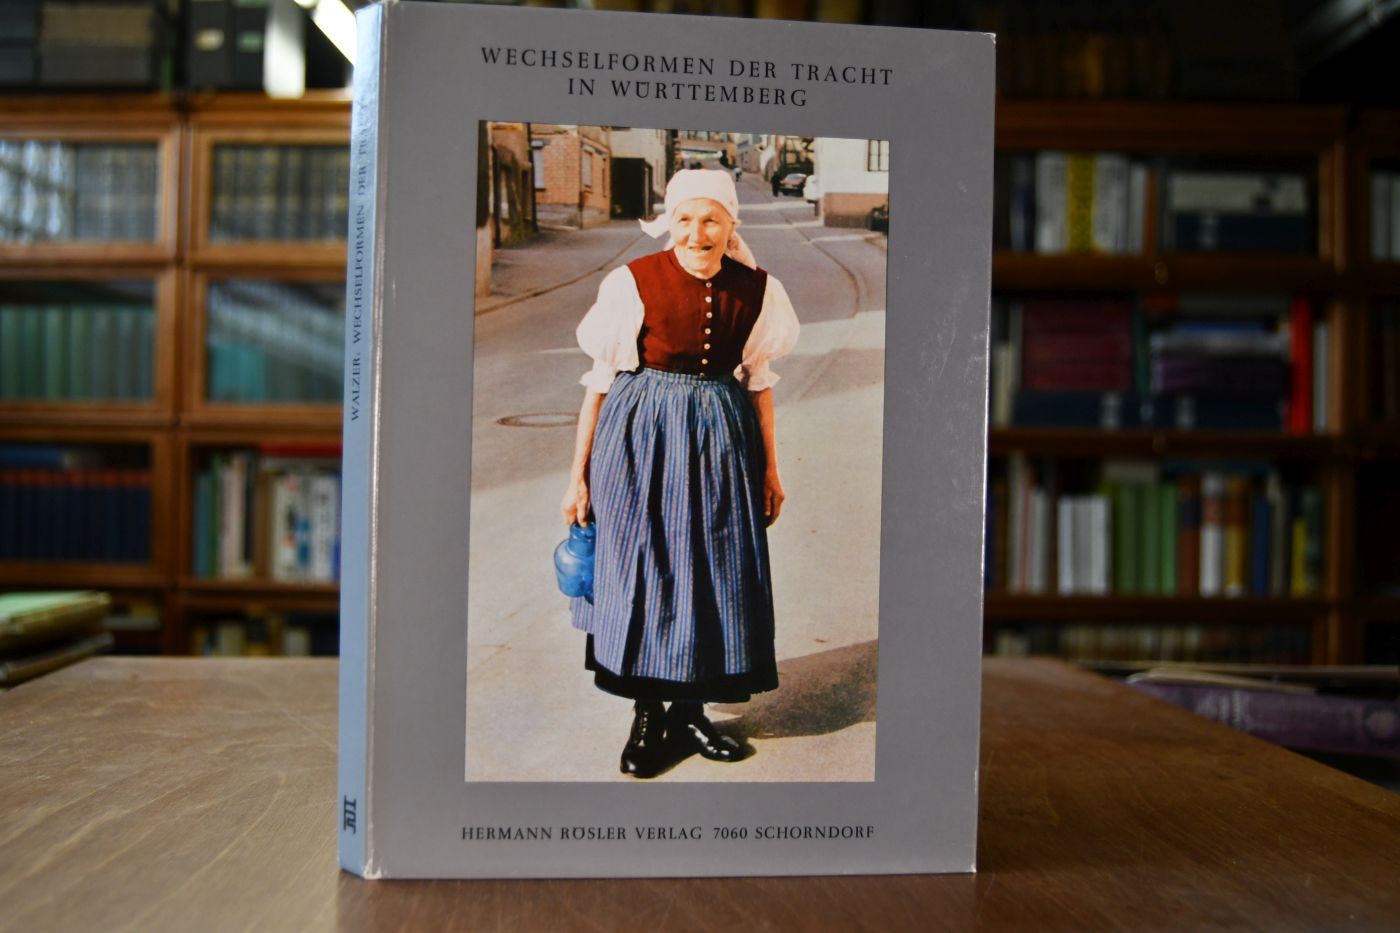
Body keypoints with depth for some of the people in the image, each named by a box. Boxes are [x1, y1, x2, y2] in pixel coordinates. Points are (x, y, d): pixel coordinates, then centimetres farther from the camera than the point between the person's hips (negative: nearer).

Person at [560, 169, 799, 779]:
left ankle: (690, 710, 26)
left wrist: (770, 468, 13)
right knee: (641, 573, 3)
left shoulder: (756, 290, -2)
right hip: (640, 438, -3)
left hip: (722, 438, 3)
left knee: (716, 574, 8)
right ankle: (647, 716, 21)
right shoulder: (633, 284, -11)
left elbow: (759, 379, 9)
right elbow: (601, 380, -5)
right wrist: (578, 475, -4)